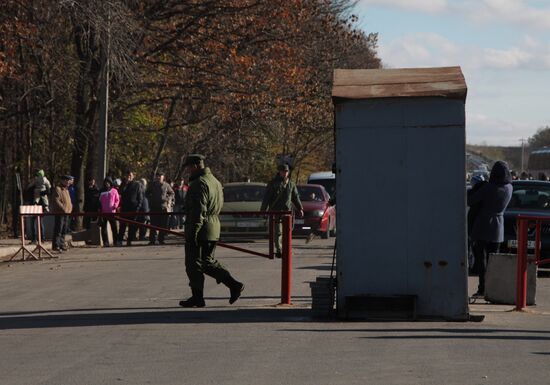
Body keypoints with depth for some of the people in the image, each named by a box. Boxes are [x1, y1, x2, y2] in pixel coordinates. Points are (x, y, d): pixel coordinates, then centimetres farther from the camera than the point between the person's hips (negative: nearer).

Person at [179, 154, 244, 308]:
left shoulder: (199, 184, -16)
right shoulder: (215, 181, 16)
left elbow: (199, 210, -22)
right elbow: (219, 206, 21)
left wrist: (193, 232, -22)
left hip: (199, 231, -10)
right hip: (214, 230, 10)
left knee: (193, 264, 0)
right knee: (208, 261, 17)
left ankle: (197, 298, 4)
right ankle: (234, 285, 8)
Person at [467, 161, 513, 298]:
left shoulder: (488, 188, -18)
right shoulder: (509, 188, -2)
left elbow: (470, 201, -15)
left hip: (483, 226, -5)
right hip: (497, 228, 5)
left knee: (481, 257, -1)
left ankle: (482, 288, -6)